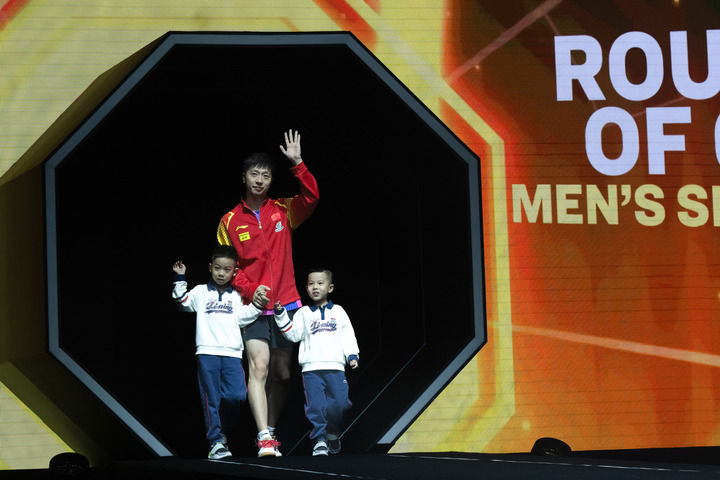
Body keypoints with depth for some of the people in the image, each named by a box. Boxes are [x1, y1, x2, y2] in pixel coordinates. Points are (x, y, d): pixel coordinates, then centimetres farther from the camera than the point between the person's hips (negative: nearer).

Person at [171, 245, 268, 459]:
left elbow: (242, 318, 7)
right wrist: (180, 279, -4)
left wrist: (257, 306, -6)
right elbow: (183, 301, 3)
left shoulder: (237, 296, 18)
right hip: (207, 352, -2)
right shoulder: (201, 292, 13)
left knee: (237, 396, -9)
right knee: (211, 399, -4)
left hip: (232, 353, 2)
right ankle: (216, 442, -1)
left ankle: (222, 432, 14)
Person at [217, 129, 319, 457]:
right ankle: (265, 437, -26)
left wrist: (297, 164, -19)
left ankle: (270, 432, 23)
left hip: (286, 305, 3)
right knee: (259, 367, -19)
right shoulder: (230, 221, 4)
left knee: (282, 372, 9)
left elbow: (311, 198, -9)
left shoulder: (283, 211, 7)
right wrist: (250, 289, -11)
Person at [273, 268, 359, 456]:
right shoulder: (303, 313, 12)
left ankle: (333, 433, 17)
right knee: (316, 406, -9)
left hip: (335, 367, 1)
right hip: (311, 368, -1)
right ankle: (319, 440, -3)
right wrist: (281, 315, -5)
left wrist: (352, 356, 2)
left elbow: (348, 336, 14)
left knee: (340, 403, -6)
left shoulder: (338, 312, 14)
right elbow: (293, 334, 3)